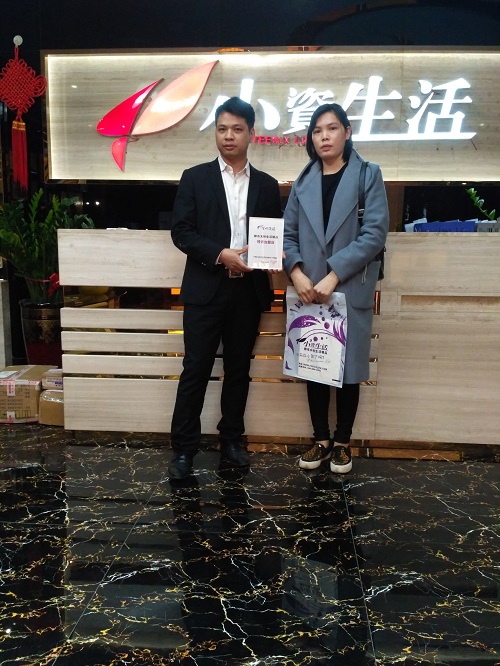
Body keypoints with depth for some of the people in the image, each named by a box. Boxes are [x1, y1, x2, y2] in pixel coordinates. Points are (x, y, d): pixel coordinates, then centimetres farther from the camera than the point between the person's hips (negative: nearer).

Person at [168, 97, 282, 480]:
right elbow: (181, 232, -3)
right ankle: (184, 448, 10)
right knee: (196, 370, 0)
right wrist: (220, 254, -17)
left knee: (239, 369, 11)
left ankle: (232, 440, 25)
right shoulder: (195, 178, 4)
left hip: (249, 291, 3)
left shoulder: (267, 185, 11)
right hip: (206, 289, -2)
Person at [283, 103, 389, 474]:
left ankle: (342, 442, 21)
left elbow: (374, 233, -9)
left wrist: (334, 276, -16)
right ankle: (321, 439, 23)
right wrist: (297, 274, -11)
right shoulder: (304, 182, 12)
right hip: (309, 291, 3)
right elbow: (288, 233, 7)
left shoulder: (368, 175, 1)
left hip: (351, 290, -3)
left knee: (348, 369, 5)